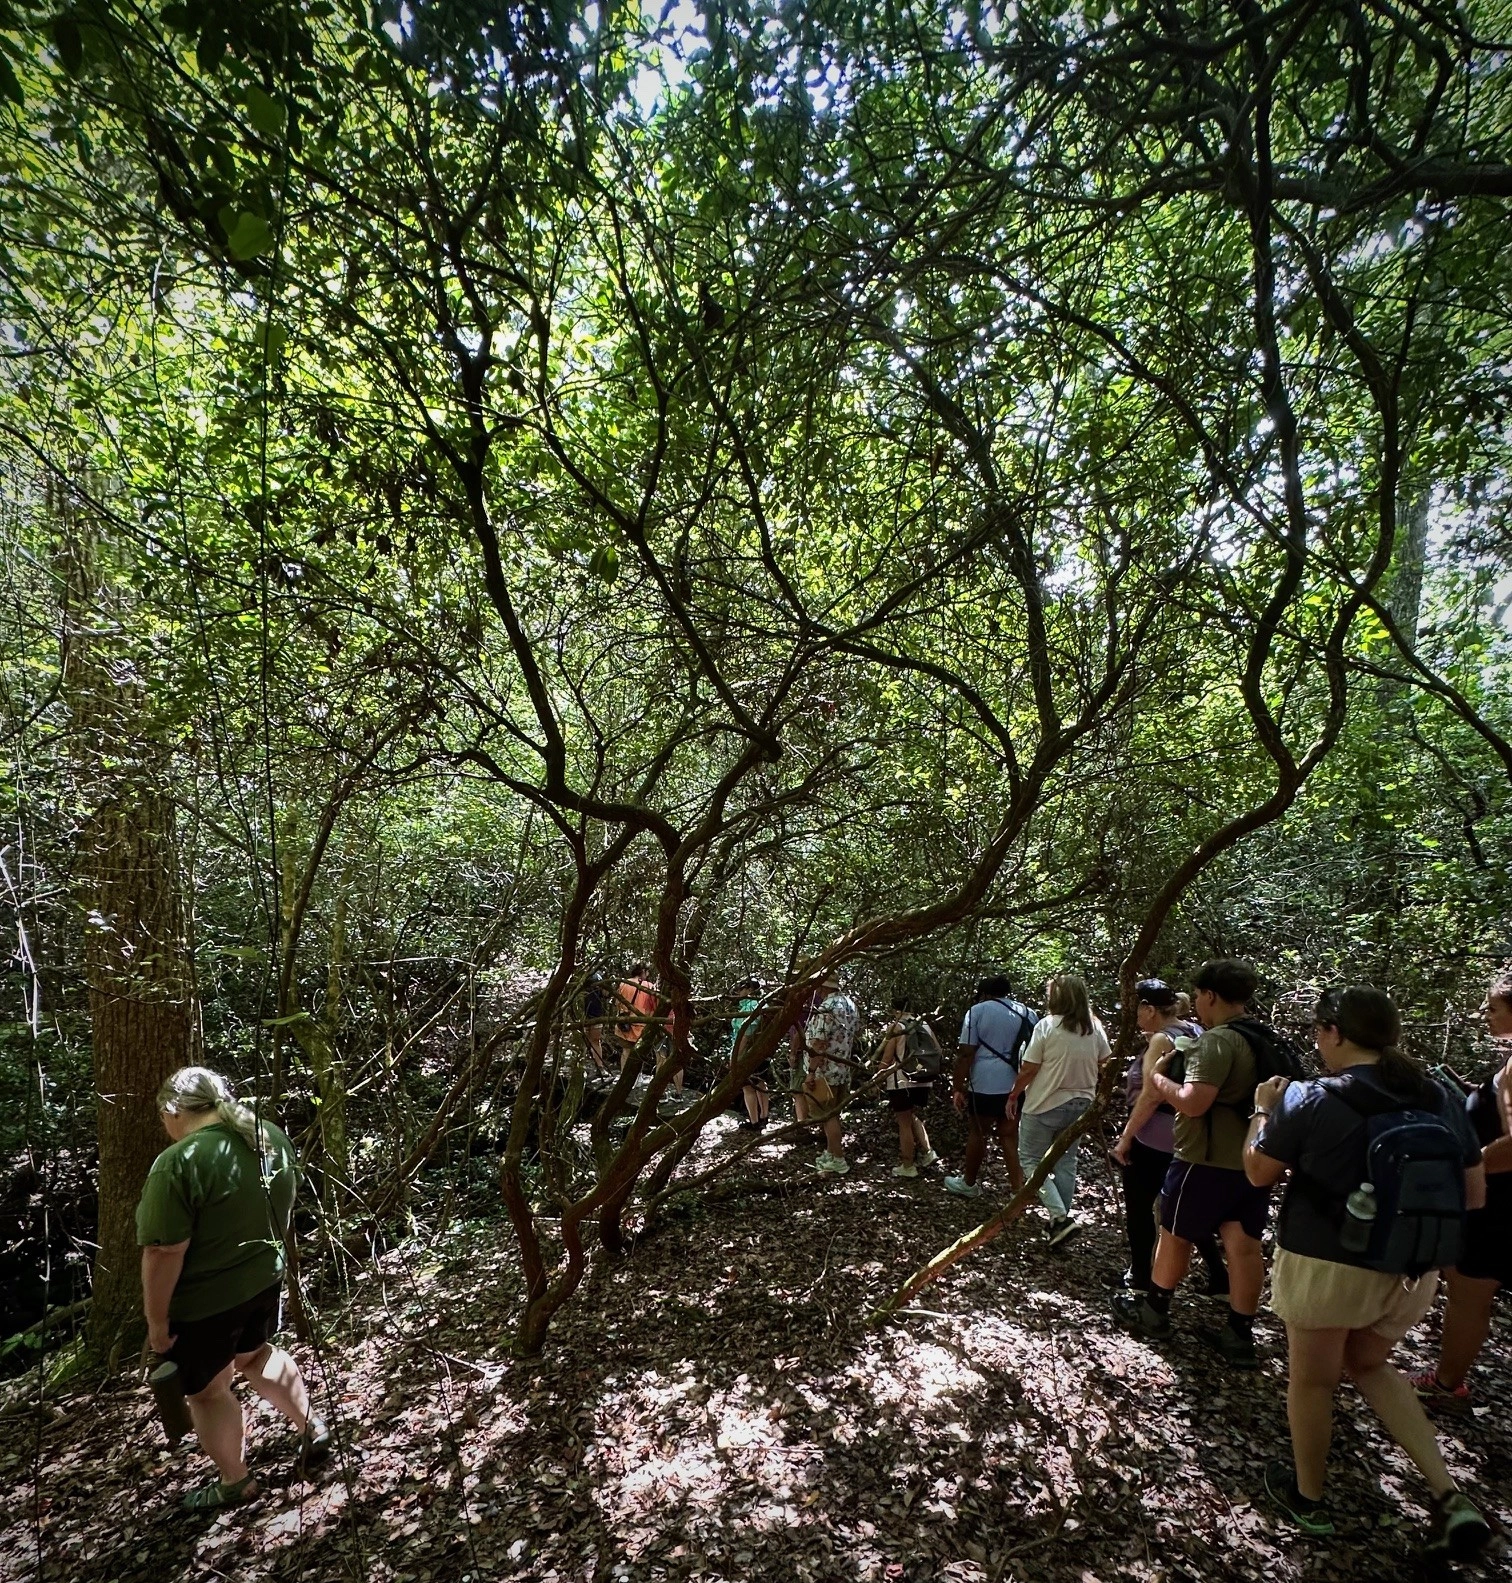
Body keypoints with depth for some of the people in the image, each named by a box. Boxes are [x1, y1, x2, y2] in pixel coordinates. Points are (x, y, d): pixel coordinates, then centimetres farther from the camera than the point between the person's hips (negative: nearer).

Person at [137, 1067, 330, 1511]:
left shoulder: (179, 1164, -25)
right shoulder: (273, 1137, -3)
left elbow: (164, 1253, -24)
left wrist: (157, 1320, -12)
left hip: (202, 1301, -6)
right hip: (265, 1278, 6)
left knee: (207, 1390, 16)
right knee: (255, 1353, 28)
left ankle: (235, 1482, 32)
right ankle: (313, 1427, 35)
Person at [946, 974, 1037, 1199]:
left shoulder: (978, 1011, -4)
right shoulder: (1028, 1013, 12)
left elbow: (965, 1054, -10)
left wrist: (957, 1088, -6)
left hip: (985, 1085, -4)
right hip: (1017, 1086, 5)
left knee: (977, 1132, 11)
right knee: (1009, 1136, 11)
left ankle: (969, 1183, 26)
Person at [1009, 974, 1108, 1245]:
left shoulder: (1047, 1026, -17)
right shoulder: (1095, 1027, -2)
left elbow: (1028, 1069, -14)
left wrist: (1014, 1095, -1)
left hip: (1045, 1105, -5)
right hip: (1080, 1104, 6)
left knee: (1030, 1159, 7)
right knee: (1066, 1163, 17)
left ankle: (1060, 1216, -5)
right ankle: (1061, 1219, 23)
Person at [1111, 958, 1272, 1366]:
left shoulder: (1217, 1041, -22)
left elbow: (1193, 1102, -30)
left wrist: (1158, 1076, -13)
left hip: (1208, 1162, -7)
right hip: (1252, 1161, 8)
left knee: (1175, 1235, 10)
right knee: (1244, 1245, 11)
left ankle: (1152, 1311, 26)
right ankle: (1240, 1335, 19)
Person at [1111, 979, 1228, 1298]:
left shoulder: (1162, 1040, -18)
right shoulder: (1194, 1033, 7)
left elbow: (1151, 1096, -22)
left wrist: (1126, 1137, -17)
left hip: (1152, 1138, -8)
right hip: (1184, 1137, 9)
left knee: (1139, 1207, 8)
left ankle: (1140, 1278, 19)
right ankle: (1220, 1280, 22)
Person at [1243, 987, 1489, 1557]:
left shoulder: (1312, 1100, -20)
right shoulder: (1442, 1100, -5)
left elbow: (1259, 1172, -8)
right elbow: (1474, 1194, 4)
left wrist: (1264, 1111, 7)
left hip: (1325, 1268, -5)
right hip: (1413, 1274, 5)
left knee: (1313, 1380, 18)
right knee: (1368, 1364, 30)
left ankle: (1308, 1497, 37)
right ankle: (1449, 1499, 22)